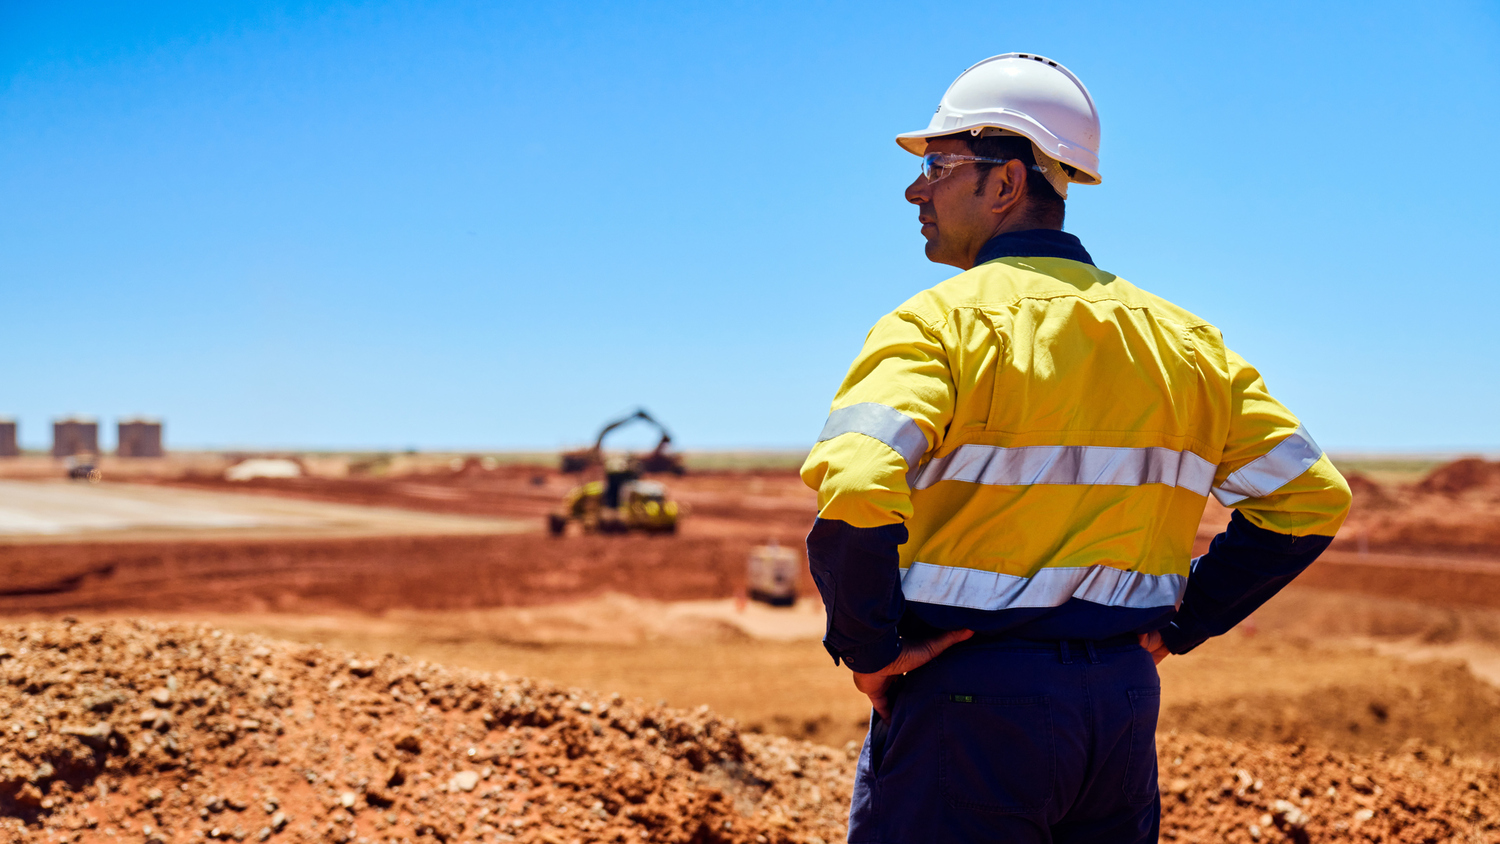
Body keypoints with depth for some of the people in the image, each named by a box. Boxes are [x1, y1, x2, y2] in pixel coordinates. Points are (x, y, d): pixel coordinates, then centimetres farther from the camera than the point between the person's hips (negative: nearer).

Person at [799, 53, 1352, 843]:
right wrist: (1180, 623, 12)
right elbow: (1311, 496, 11)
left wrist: (867, 649, -12)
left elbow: (855, 494, -28)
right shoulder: (1181, 338, 8)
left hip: (969, 697, -6)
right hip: (1124, 697, 6)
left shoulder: (939, 321, -12)